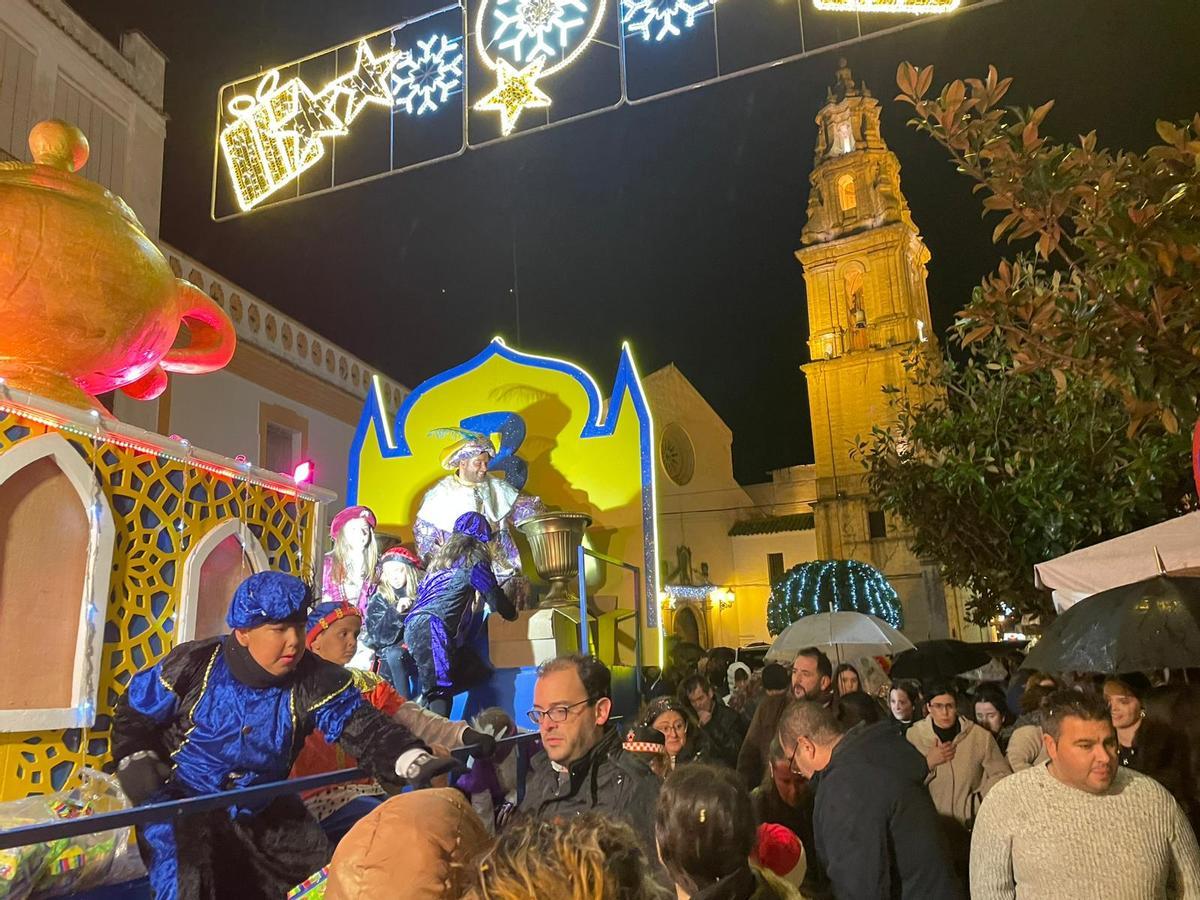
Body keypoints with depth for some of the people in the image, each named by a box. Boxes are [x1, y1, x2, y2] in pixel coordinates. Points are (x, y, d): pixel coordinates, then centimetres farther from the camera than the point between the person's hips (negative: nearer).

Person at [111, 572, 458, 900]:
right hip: (180, 801, -2)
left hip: (263, 811, 3)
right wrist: (135, 762, -14)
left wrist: (414, 761, -42)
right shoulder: (193, 665, -16)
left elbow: (366, 729, -25)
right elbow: (134, 712, 1)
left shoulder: (315, 682, -15)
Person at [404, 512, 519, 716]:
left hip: (415, 624, 8)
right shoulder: (472, 561, 4)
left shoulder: (443, 558, 25)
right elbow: (494, 597, 6)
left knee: (472, 672, 12)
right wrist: (511, 613, 27)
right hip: (432, 628, -8)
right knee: (440, 690, -16)